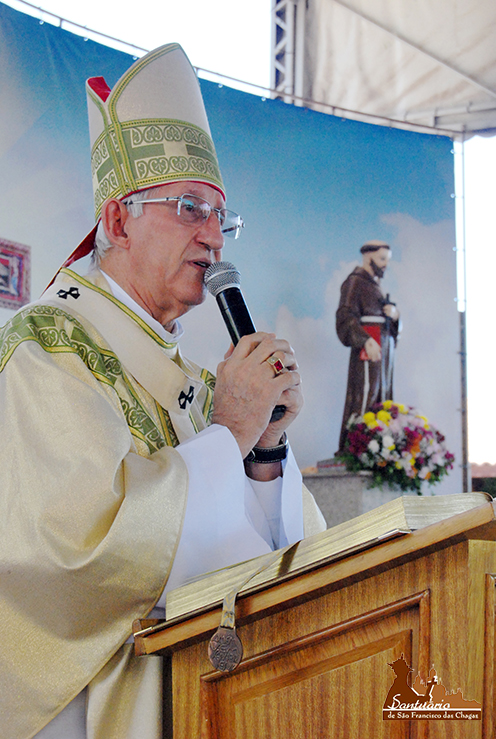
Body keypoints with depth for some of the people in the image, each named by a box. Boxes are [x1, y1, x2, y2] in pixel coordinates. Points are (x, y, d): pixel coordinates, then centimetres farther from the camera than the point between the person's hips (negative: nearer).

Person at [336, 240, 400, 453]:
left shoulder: (374, 285, 25)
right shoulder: (355, 282, -3)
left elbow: (392, 324, 24)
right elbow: (346, 317, -16)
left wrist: (394, 314, 0)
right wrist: (366, 341, -28)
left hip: (384, 351, 9)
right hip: (367, 351, -9)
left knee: (382, 400, 6)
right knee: (363, 397, -14)